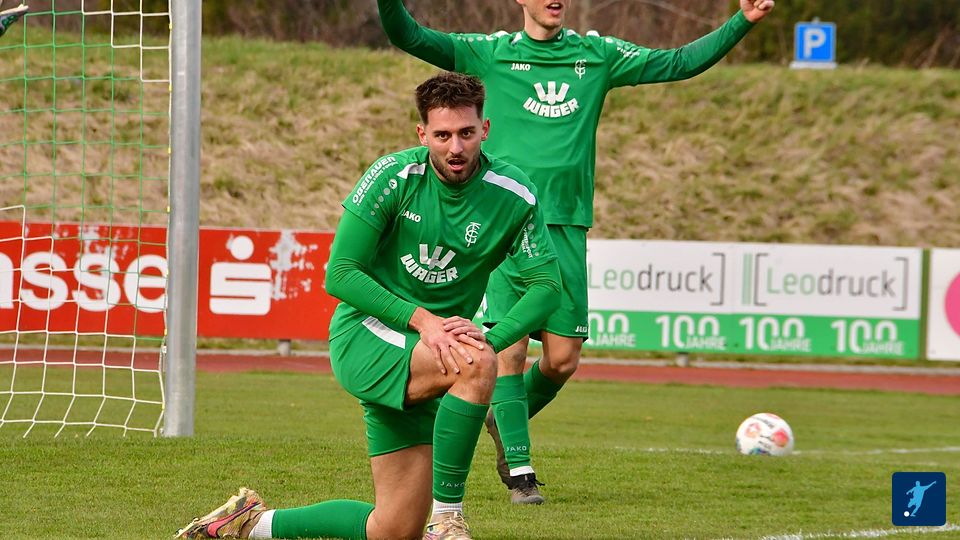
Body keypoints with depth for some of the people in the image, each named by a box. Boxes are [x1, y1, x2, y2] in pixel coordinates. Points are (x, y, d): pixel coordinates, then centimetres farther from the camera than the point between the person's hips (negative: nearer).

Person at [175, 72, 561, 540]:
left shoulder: (514, 196, -6)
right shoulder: (395, 176, -13)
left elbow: (546, 284, -4)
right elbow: (340, 274, -12)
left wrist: (491, 338, -23)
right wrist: (420, 319, -24)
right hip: (362, 337, -4)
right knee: (476, 364, -35)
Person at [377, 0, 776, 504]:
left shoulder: (597, 54, 12)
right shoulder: (491, 53, 5)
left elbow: (679, 62, 15)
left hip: (566, 225, 3)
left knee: (562, 359, -1)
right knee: (510, 345, -10)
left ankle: (507, 421, 28)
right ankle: (519, 469, -1)